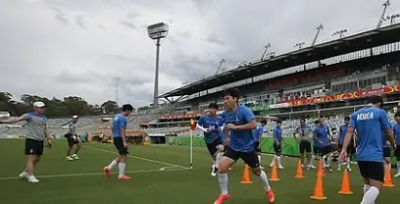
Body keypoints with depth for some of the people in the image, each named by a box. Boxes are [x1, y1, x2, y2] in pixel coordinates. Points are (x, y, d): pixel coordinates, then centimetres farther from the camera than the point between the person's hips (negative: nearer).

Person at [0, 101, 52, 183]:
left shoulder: (44, 118, 12)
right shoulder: (29, 115, -9)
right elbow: (17, 119, -20)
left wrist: (48, 139, 18)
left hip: (40, 141, 7)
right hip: (31, 140, -7)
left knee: (37, 159, 13)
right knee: (31, 159, -8)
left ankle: (25, 172, 31)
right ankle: (31, 176, -3)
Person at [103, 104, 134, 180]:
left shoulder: (117, 117, 16)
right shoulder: (122, 118, -14)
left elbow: (113, 129, 22)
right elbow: (122, 130, -22)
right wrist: (124, 142, -26)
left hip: (115, 138, 10)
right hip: (120, 139, -10)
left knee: (122, 156, 17)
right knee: (124, 156, -1)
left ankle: (109, 168, 12)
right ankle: (121, 175, 4)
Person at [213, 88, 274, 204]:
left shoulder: (244, 111, -20)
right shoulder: (225, 114, -3)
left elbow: (254, 125, -33)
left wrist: (235, 127, -32)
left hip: (247, 147, -4)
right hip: (233, 147, 4)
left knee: (257, 171, 15)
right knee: (221, 167, -15)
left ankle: (268, 190, 45)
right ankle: (224, 194, 6)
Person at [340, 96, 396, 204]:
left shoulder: (355, 114, 9)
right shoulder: (380, 112, -1)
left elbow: (349, 132, -2)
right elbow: (389, 133, 7)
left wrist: (344, 149, -9)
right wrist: (393, 144, 27)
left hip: (361, 156, 6)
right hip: (375, 156, -5)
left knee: (368, 184, 21)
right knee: (376, 187, -7)